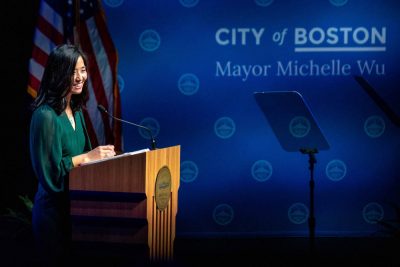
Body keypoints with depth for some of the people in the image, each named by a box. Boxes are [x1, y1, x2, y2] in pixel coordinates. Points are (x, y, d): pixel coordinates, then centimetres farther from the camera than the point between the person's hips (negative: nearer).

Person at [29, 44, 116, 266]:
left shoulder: (75, 111, 8)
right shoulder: (46, 116, -18)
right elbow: (49, 169, -20)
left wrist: (101, 155, -1)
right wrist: (87, 157, -16)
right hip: (54, 208, -8)